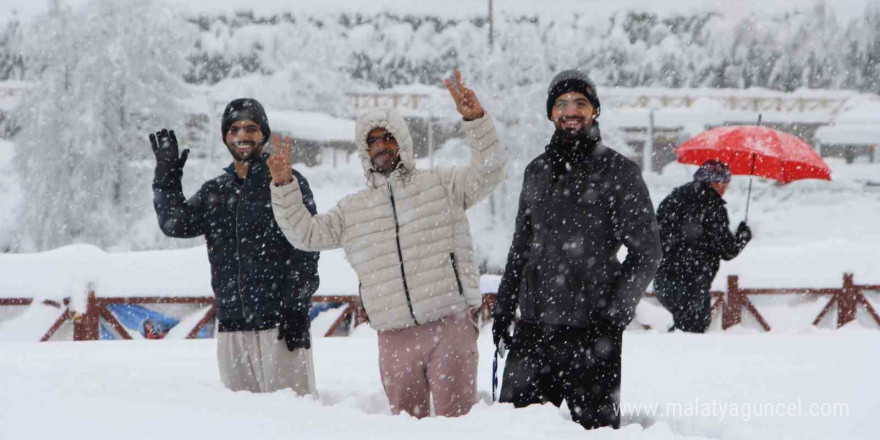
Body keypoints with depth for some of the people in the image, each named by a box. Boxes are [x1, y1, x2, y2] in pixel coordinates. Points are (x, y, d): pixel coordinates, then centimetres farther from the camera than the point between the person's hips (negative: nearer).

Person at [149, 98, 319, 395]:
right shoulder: (214, 191, 18)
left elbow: (306, 250, -3)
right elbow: (176, 224, 6)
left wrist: (297, 310, -10)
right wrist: (166, 177, -2)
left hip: (280, 324, -5)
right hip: (231, 327, 5)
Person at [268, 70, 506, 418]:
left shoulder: (442, 184, 7)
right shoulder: (352, 209, 18)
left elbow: (489, 171, -5)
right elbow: (306, 233, 15)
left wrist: (475, 119, -21)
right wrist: (284, 187, 1)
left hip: (451, 325, -4)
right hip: (395, 337, 4)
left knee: (456, 417, -8)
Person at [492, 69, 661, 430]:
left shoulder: (618, 171, 0)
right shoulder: (537, 172, 16)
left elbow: (646, 251, -2)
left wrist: (615, 312, -12)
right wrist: (504, 306, 17)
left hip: (591, 331, -5)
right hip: (533, 328, 5)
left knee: (594, 423, -2)